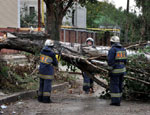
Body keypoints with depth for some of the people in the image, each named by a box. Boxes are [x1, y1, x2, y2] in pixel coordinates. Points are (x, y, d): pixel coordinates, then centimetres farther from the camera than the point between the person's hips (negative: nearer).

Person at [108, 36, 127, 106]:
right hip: (122, 69, 7)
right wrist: (123, 68, 18)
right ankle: (118, 100, 20)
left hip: (115, 70, -7)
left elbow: (110, 61, -17)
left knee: (114, 85, -2)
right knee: (119, 85, 14)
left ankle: (115, 101, -3)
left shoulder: (112, 50, -14)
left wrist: (110, 70, -12)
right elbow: (125, 60, 12)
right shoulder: (123, 49, 8)